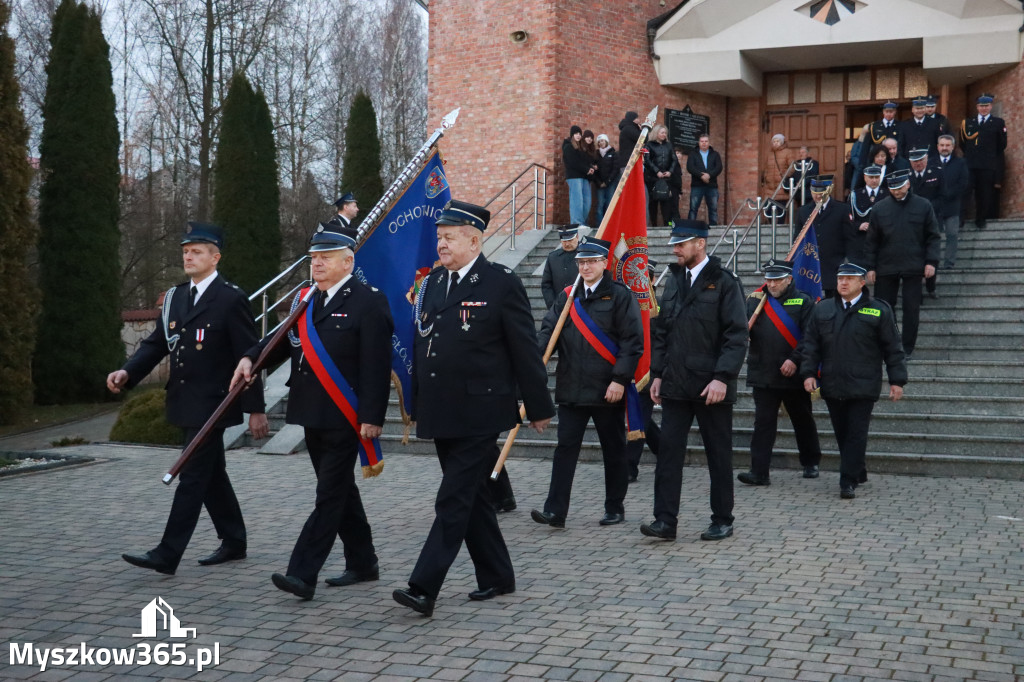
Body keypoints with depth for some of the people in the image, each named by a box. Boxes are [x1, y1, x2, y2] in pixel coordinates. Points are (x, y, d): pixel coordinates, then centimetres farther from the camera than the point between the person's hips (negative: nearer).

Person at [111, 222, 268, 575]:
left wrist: (256, 408, -12)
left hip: (212, 403, -8)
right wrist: (127, 372, -9)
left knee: (192, 476, -7)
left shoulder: (232, 299, -10)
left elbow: (248, 357, -11)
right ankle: (234, 541, 28)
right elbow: (157, 342, 9)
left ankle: (167, 554, -5)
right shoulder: (175, 297, 11)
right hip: (185, 402, 8)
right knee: (211, 474, 16)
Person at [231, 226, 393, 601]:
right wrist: (251, 358, -9)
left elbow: (377, 365, -15)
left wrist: (372, 417, -19)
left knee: (330, 495, -5)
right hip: (313, 416, 8)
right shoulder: (305, 300, 13)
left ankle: (303, 574, -6)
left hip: (345, 419, -8)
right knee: (340, 491, 16)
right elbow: (283, 339, 11)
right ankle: (362, 563, 28)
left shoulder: (369, 302, -10)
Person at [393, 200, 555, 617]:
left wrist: (538, 407, -3)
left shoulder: (502, 284, -8)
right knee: (470, 498, 15)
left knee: (453, 501, -8)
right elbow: (421, 346, 16)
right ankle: (496, 577, 28)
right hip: (441, 414, 7)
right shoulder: (432, 283, 12)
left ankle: (424, 589, -7)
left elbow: (525, 351, -6)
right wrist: (417, 408, 16)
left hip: (478, 415, -7)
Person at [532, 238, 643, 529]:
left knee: (614, 450, 8)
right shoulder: (567, 296, 10)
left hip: (608, 390, -3)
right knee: (565, 447, -1)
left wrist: (620, 379, -14)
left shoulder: (620, 295, -3)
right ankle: (555, 511, -1)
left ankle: (615, 508, 21)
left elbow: (633, 341, -7)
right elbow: (548, 330, 3)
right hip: (572, 389, 3)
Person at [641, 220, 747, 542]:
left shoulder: (724, 282, -7)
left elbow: (737, 335, -11)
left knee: (719, 455, 7)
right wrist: (657, 374, 10)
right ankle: (665, 519, 4)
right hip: (675, 385, 5)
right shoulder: (674, 281, 12)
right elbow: (660, 331, 16)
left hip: (711, 386, -5)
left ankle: (722, 520, 18)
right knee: (668, 451, 1)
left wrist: (722, 377, -18)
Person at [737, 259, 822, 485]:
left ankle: (811, 463, 32)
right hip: (763, 375, 1)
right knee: (763, 423, -3)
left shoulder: (803, 302, 1)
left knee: (803, 420, 14)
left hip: (794, 375, -1)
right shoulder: (755, 301, 9)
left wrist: (795, 360, -16)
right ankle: (759, 472, -4)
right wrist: (753, 304, -16)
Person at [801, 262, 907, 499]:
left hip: (863, 388, -4)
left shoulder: (879, 311, 0)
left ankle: (848, 482, -2)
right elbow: (811, 344, 10)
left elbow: (893, 348, 1)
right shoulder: (822, 310, 9)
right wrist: (808, 373, -1)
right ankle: (858, 473, 27)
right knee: (842, 434, 10)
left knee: (856, 434, -5)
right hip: (832, 386, 4)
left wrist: (897, 380, -3)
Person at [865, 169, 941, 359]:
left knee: (911, 308, 3)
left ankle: (907, 349, 12)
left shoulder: (923, 206, 2)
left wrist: (931, 261, -5)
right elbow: (871, 241, 6)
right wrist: (870, 267, 2)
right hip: (886, 267, 1)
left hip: (913, 267, -1)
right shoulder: (879, 208, 3)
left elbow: (933, 236, 5)